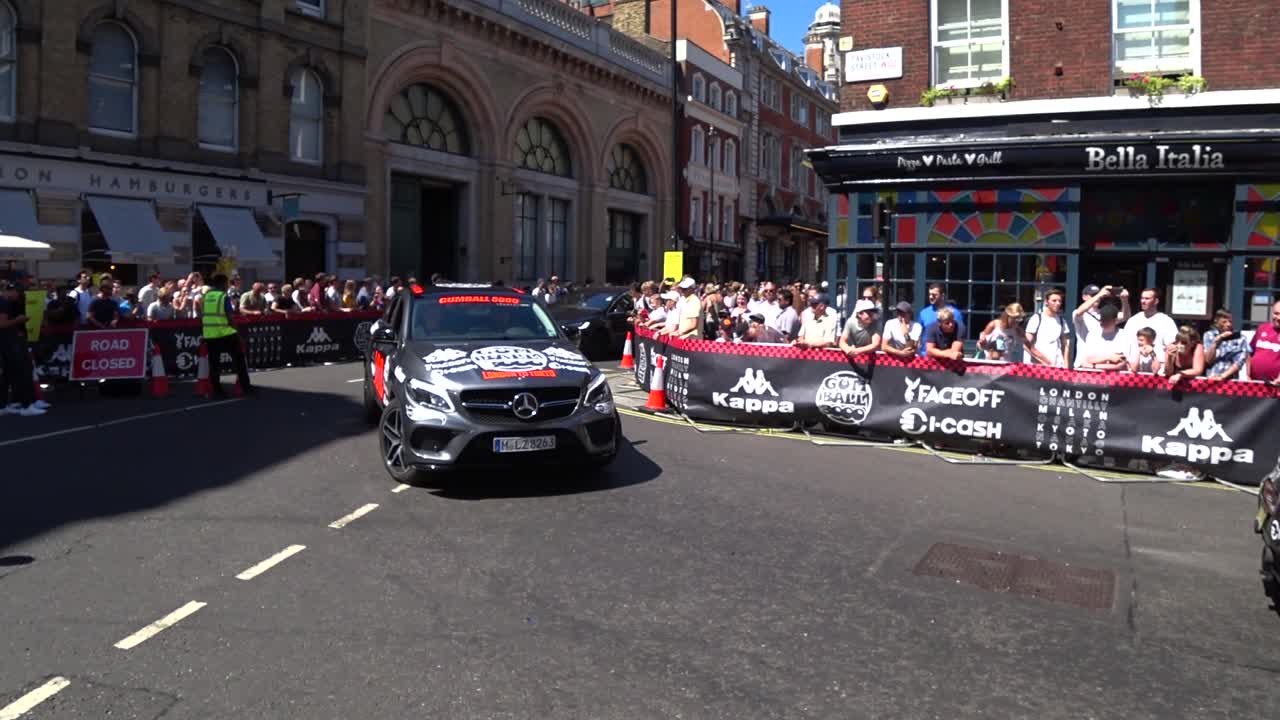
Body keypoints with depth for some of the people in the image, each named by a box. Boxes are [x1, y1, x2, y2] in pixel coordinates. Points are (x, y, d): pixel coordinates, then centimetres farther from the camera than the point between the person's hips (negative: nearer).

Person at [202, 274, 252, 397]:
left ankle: (217, 391, 9)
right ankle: (246, 387, 7)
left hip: (209, 335, 5)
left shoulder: (205, 297, 9)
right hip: (225, 334, -5)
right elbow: (230, 318, -12)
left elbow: (201, 316, 10)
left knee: (214, 363, 8)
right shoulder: (224, 297, -7)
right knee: (238, 359, 6)